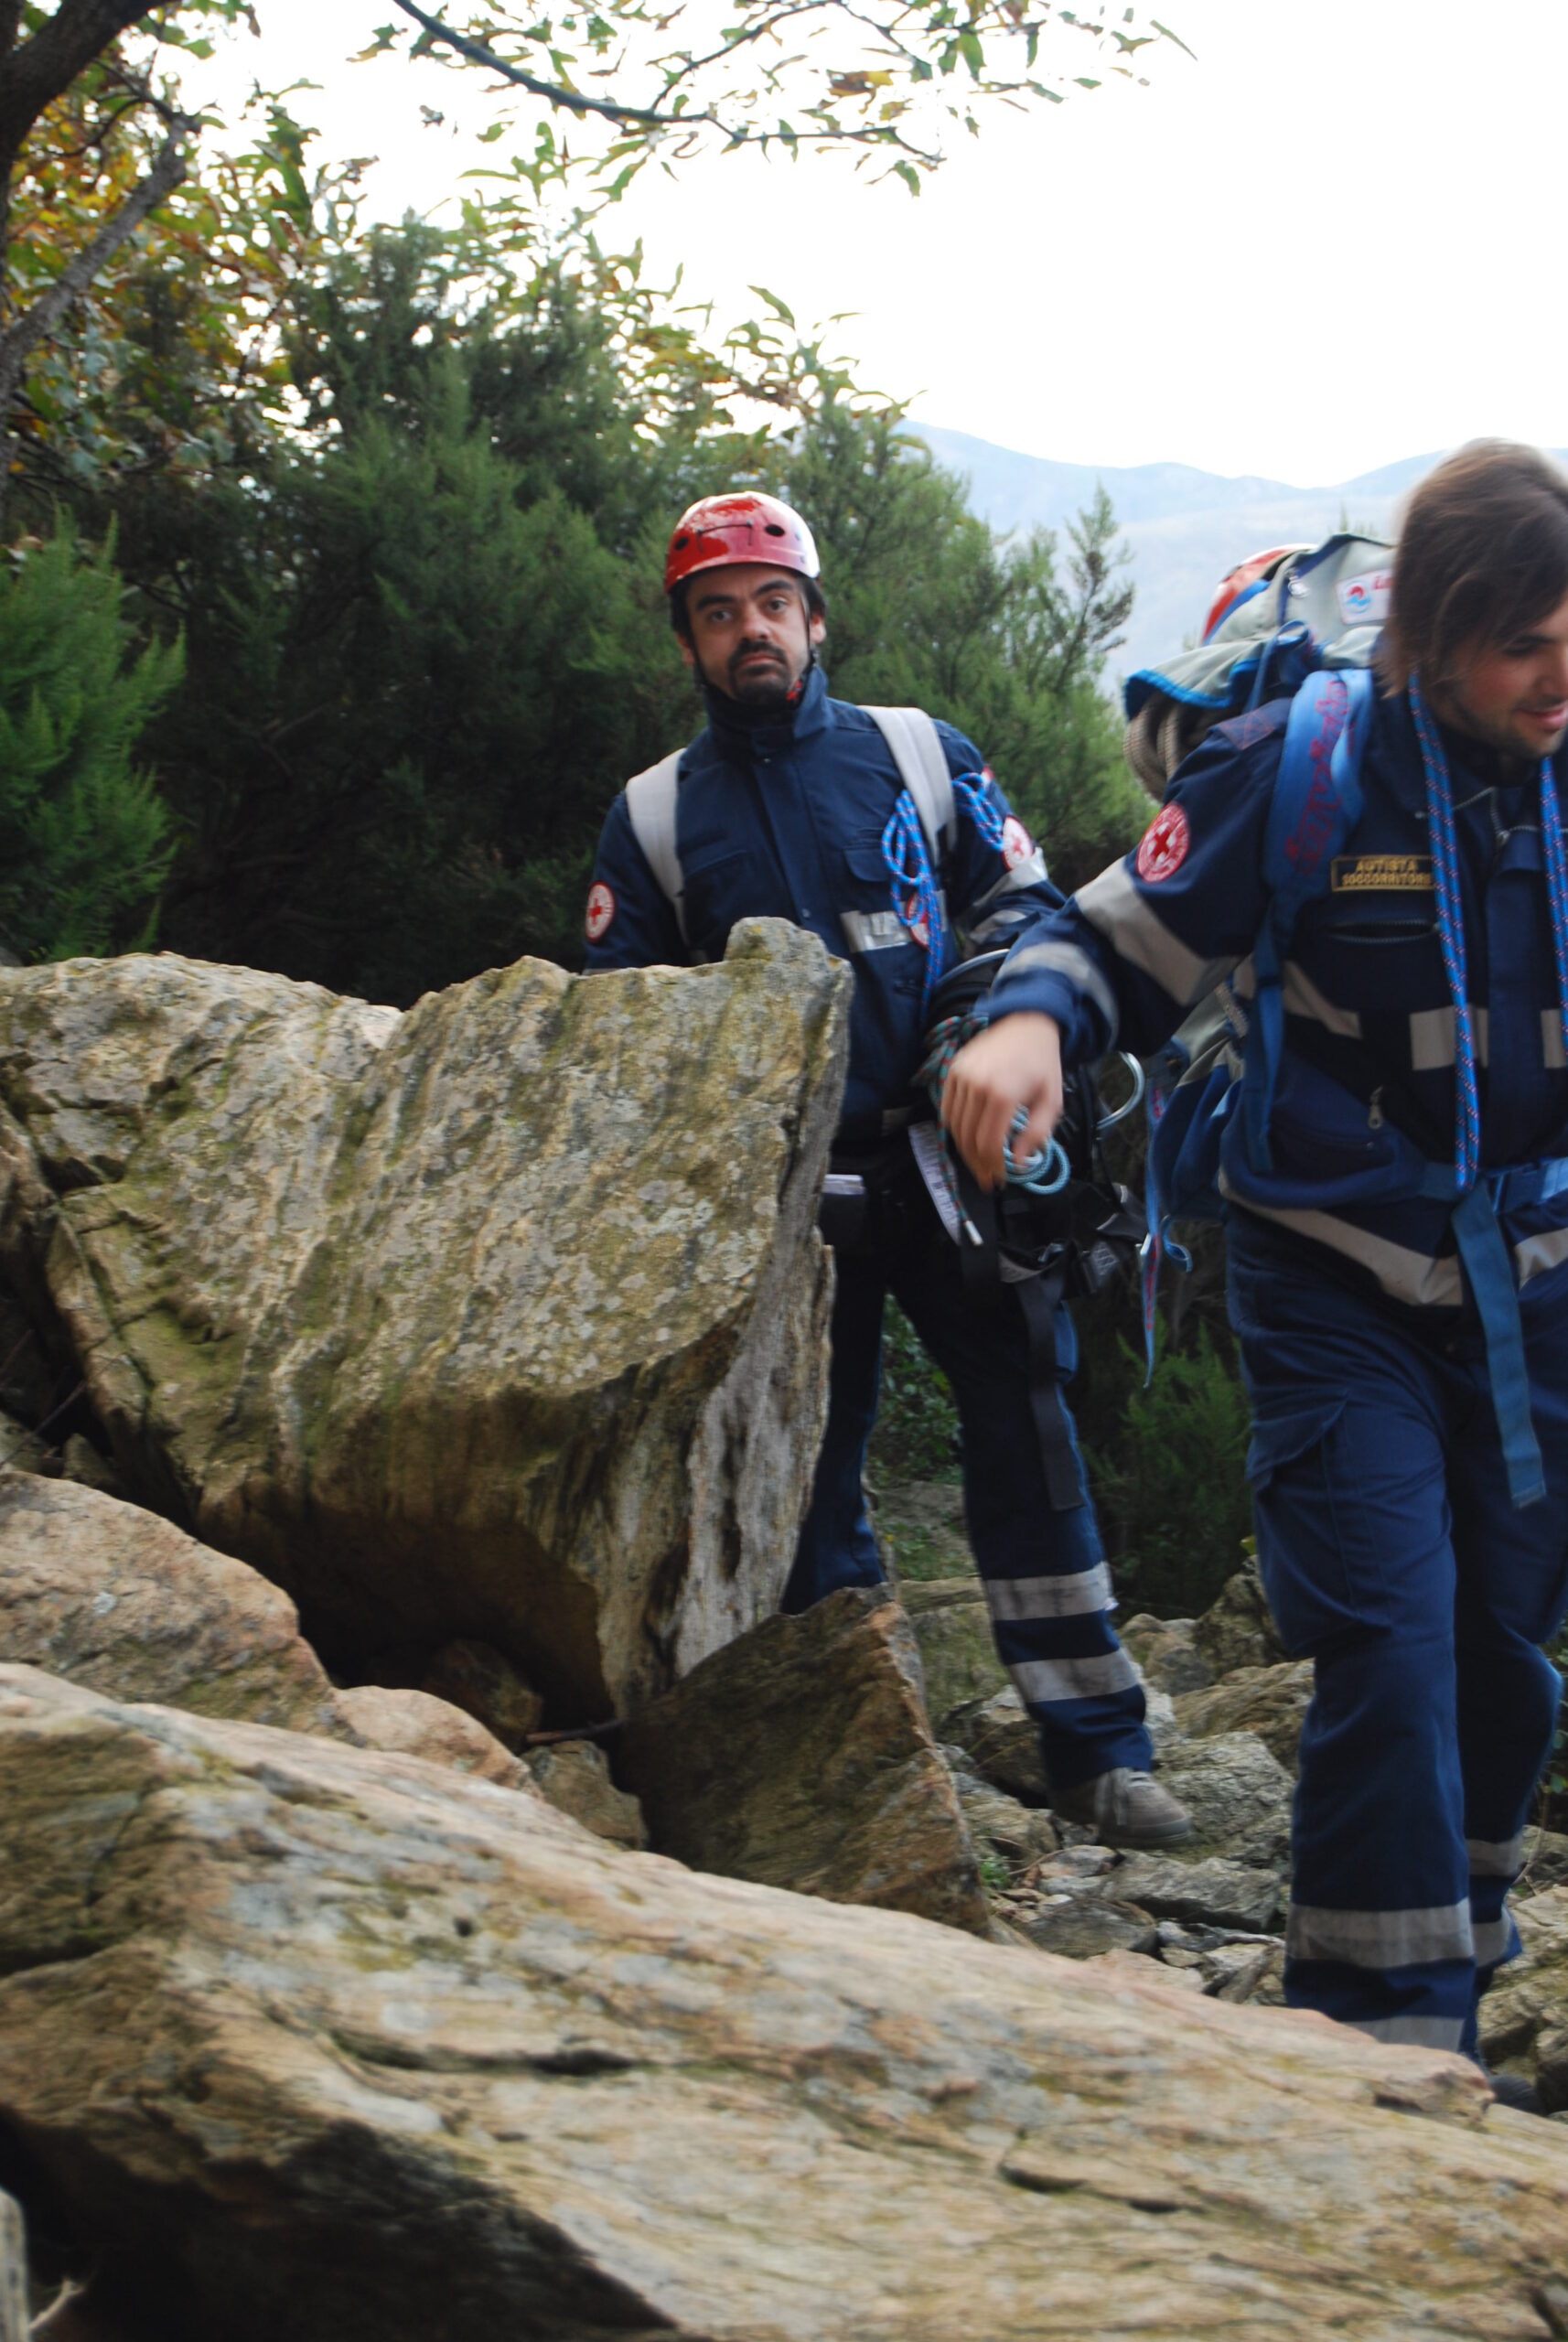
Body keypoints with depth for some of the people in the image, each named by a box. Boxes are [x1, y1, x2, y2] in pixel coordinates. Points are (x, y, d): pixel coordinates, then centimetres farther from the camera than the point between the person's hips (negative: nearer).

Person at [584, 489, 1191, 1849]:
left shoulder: (921, 755, 9)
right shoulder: (652, 817, 11)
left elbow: (1026, 913, 11)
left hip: (945, 1158, -1)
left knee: (1024, 1426, -8)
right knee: (811, 1466, 6)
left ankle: (1096, 1744, -3)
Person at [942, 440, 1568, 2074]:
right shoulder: (1300, 771, -13)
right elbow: (1116, 942, -8)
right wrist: (1028, 1022, -29)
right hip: (1337, 1281, -4)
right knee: (1389, 1641, -15)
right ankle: (1382, 2048, -6)